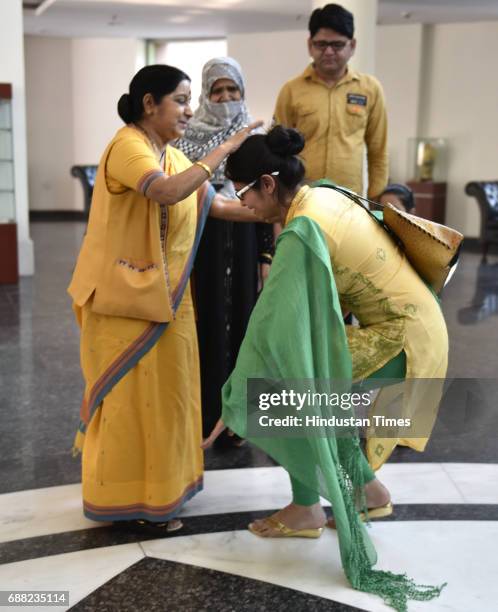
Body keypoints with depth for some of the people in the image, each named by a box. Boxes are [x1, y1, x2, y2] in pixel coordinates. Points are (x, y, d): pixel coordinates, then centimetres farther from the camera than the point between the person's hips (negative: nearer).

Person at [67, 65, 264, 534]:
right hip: (124, 292, -9)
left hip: (163, 292, 9)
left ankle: (155, 484, 29)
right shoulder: (127, 146, -16)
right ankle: (130, 499, 13)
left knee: (161, 389, 15)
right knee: (132, 393, 0)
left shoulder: (171, 156, 12)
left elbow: (216, 205, 8)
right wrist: (223, 150, -29)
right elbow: (168, 193, -34)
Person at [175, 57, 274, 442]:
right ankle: (200, 416, 12)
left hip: (242, 242, 2)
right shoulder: (188, 137, -1)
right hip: (200, 241, -2)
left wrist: (266, 255, 1)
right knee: (204, 322, 1)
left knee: (238, 319, 6)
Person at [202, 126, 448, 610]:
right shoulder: (322, 195, 5)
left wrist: (234, 404, -15)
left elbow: (272, 322, -22)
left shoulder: (300, 231, -23)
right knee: (313, 387, 13)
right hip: (408, 323, 9)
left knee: (291, 385, -7)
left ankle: (307, 509, 9)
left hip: (403, 336, -9)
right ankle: (369, 490, 25)